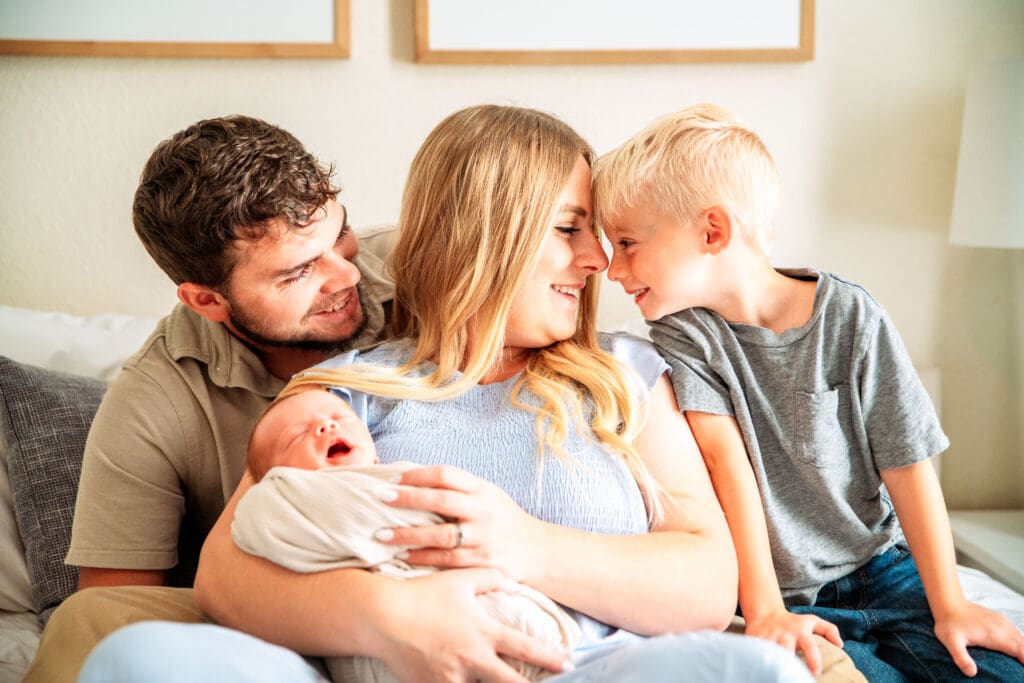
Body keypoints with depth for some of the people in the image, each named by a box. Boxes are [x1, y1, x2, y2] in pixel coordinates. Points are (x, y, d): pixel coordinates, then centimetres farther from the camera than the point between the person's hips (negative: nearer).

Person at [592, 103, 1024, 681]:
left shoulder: (848, 316, -7)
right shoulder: (682, 333, -7)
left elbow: (906, 464, -3)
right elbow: (726, 460, -17)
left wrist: (949, 605, -4)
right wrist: (765, 611, -24)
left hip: (883, 572, 2)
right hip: (789, 601, -1)